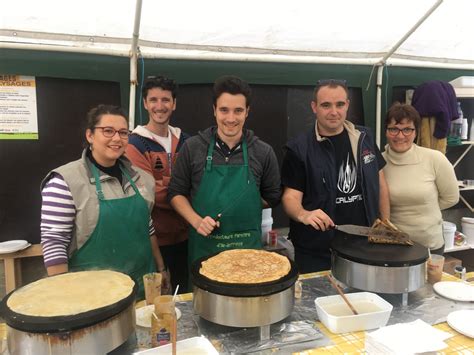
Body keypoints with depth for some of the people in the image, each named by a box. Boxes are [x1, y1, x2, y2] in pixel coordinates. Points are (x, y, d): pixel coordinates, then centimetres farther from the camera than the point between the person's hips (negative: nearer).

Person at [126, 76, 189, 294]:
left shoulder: (184, 141, 6)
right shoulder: (135, 144, -12)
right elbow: (149, 194, -18)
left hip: (184, 234, 5)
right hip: (155, 238, -5)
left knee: (186, 292, 20)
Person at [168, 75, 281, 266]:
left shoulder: (264, 152, -2)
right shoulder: (192, 147, -3)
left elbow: (272, 198, 9)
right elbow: (176, 193, 3)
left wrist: (245, 203, -3)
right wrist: (196, 220, -12)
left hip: (249, 246, 1)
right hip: (203, 245, 0)